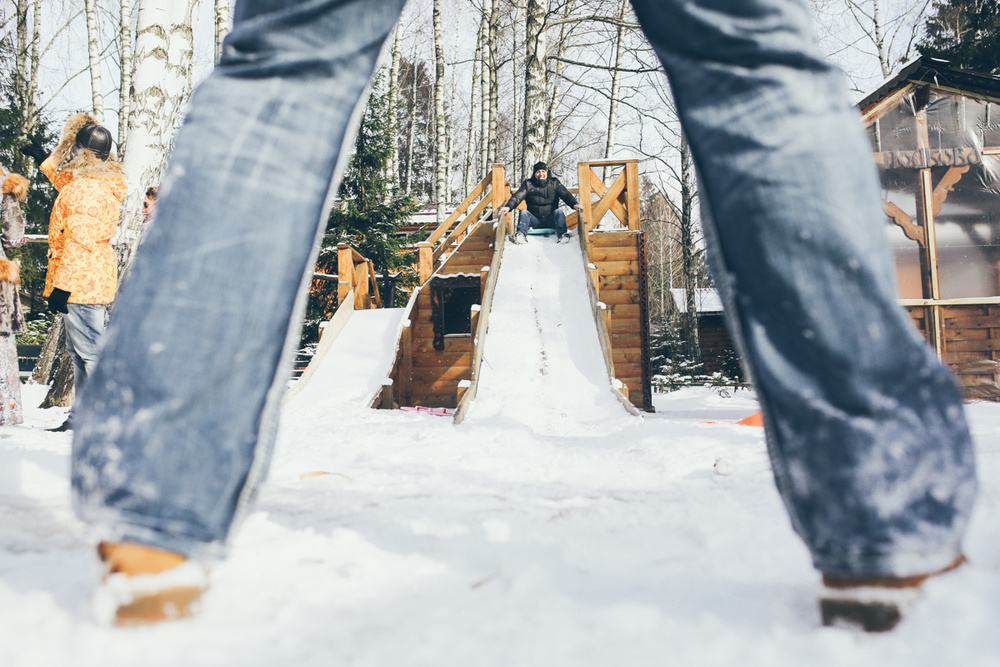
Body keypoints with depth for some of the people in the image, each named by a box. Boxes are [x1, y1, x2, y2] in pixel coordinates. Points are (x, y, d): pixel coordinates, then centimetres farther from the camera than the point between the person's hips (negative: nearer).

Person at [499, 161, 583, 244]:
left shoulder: (554, 183, 8)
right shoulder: (528, 184, 6)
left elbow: (565, 194, -6)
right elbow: (518, 196, -9)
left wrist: (574, 203, -29)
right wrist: (508, 206, -30)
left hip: (550, 221, 0)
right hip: (534, 221, 0)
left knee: (559, 212, -26)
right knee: (524, 213, -24)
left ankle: (561, 234, -46)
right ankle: (521, 234, -49)